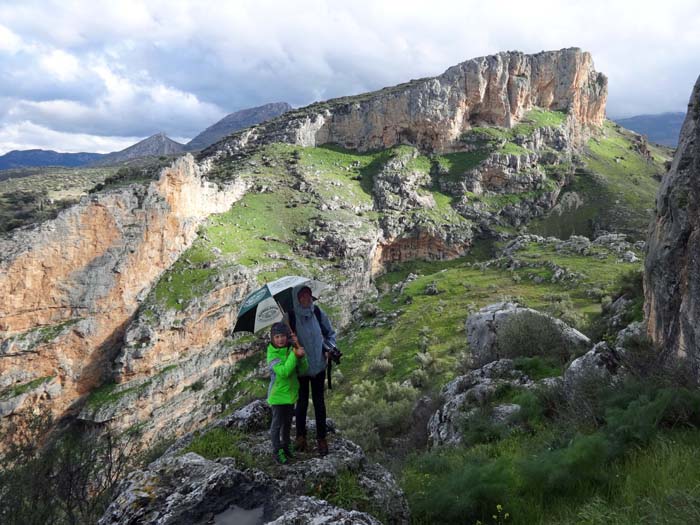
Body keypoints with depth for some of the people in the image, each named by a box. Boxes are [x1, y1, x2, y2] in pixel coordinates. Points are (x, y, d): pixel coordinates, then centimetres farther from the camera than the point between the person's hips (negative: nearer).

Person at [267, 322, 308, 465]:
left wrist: (301, 357, -24)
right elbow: (283, 372, -31)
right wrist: (294, 355, -35)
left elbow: (303, 371, -5)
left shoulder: (291, 349, -4)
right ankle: (277, 451, 22)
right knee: (277, 424, 7)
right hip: (278, 395, -5)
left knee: (288, 422, 20)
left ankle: (285, 446, 39)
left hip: (291, 393, 5)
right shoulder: (272, 354, -19)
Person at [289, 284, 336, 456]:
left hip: (318, 365, 2)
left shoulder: (318, 313, -5)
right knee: (302, 402, 9)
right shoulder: (290, 317, -11)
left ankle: (321, 439, 19)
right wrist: (292, 342, -23)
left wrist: (330, 349, -6)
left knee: (319, 402, 8)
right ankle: (301, 437, 26)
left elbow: (330, 333, 8)